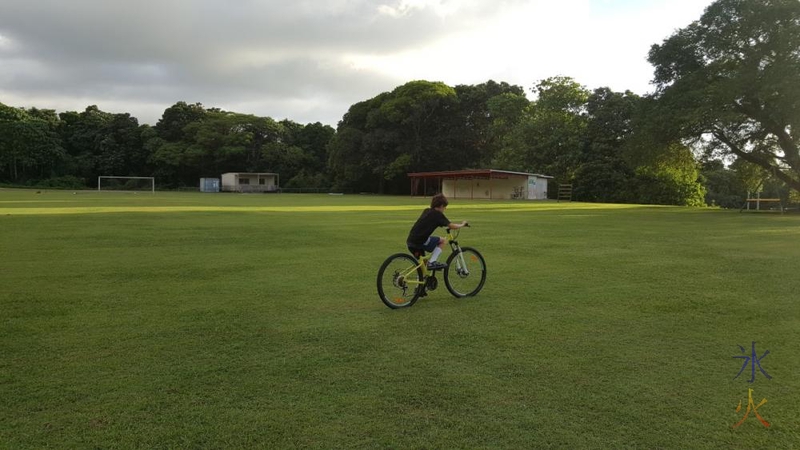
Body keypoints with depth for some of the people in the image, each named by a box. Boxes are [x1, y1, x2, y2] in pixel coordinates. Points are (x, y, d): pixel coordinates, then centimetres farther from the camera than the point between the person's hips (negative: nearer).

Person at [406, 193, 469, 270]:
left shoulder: (426, 211, 20)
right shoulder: (438, 214, -3)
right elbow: (451, 226, -6)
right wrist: (462, 224, 14)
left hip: (410, 241, 8)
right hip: (421, 241, -8)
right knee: (442, 241, 6)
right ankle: (432, 262, -2)